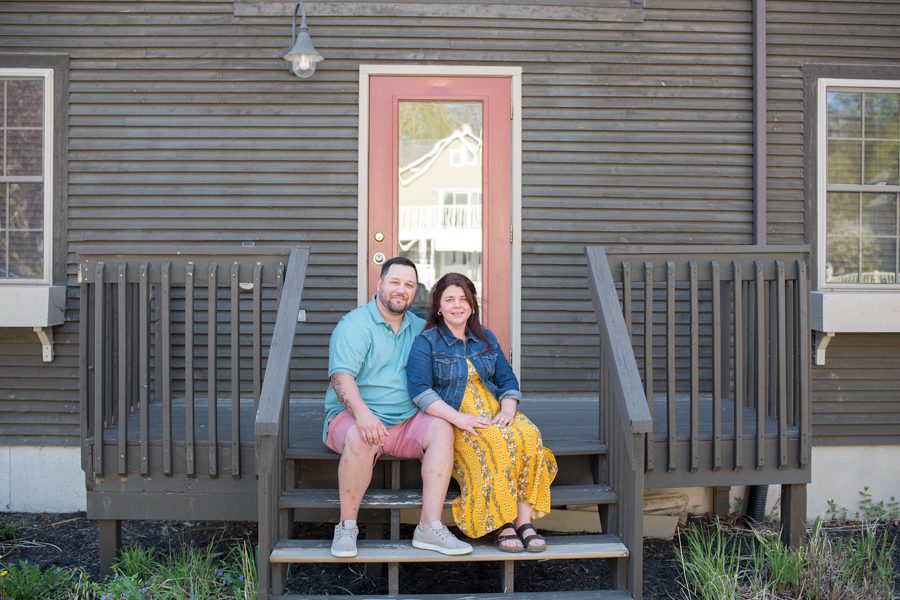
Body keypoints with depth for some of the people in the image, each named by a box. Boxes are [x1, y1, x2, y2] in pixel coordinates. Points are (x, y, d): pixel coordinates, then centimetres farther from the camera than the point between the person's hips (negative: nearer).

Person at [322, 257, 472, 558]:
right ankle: (346, 526, -16)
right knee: (360, 438, -36)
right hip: (355, 417, -4)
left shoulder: (419, 328, 15)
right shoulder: (354, 325, -4)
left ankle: (430, 527, -23)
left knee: (442, 428, -22)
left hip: (407, 420, 5)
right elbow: (341, 376, -17)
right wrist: (363, 413, -35)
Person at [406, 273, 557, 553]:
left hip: (495, 414, 5)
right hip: (452, 420, -4)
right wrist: (459, 418, -22)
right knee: (494, 443, -35)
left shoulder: (486, 338, 19)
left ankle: (524, 520, -27)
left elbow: (507, 380, 17)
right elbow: (420, 390, -11)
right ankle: (502, 524, -26)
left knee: (528, 435, -27)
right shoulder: (425, 342, 2)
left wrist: (507, 410, -6)